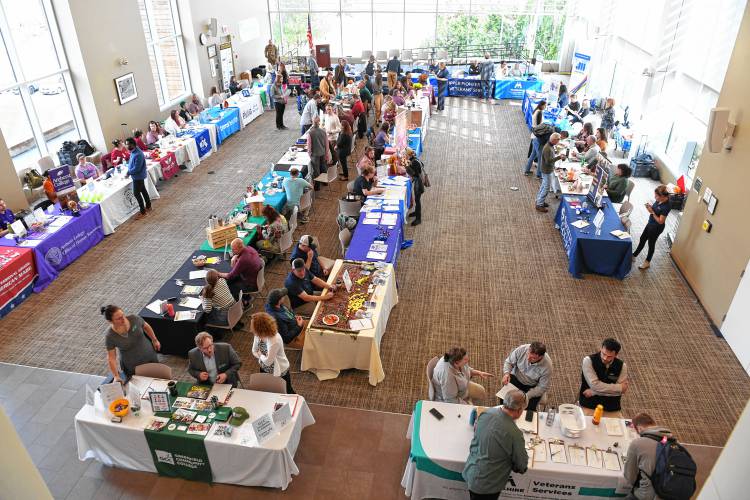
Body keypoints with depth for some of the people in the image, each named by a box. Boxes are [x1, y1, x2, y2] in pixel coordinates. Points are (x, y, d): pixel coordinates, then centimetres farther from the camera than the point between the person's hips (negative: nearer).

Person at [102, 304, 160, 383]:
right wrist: (116, 376, -20)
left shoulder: (134, 319, -18)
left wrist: (155, 340, 7)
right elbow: (111, 357, -15)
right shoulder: (110, 336, -22)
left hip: (150, 356, 3)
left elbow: (146, 326, 2)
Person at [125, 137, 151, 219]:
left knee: (136, 193, -3)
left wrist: (128, 172, -16)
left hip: (138, 176, -10)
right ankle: (148, 206, 34)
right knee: (143, 190, 20)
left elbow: (136, 168, -28)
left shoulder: (138, 154, -29)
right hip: (139, 176, 10)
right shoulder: (133, 151, 3)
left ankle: (143, 212, 3)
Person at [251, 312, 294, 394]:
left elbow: (268, 361, -29)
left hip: (280, 372, -6)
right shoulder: (258, 335, -17)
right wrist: (263, 357, -19)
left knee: (287, 393, 18)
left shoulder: (275, 340, -39)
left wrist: (260, 355, -11)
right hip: (264, 369, 6)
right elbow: (254, 351, -3)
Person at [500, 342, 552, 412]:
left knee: (529, 408, -19)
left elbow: (543, 387, -18)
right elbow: (509, 362, -9)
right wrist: (506, 373, -29)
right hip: (516, 378, 1)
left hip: (533, 386, -1)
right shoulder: (521, 349, -26)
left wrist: (527, 396, -28)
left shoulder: (547, 366, -29)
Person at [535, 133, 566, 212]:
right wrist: (559, 157, -27)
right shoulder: (547, 149, -28)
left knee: (544, 186, 21)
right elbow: (548, 161, -29)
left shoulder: (551, 146, 3)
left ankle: (539, 201, 34)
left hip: (548, 169, 10)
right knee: (546, 188, -3)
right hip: (547, 170, -10)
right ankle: (539, 205, 5)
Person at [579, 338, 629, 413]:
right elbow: (594, 385, -17)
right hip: (589, 405, -3)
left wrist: (593, 392, -13)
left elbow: (621, 391, -5)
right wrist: (619, 387, -9)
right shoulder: (589, 360, -10)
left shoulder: (621, 366, 0)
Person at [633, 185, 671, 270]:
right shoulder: (659, 200, -8)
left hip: (656, 228, -8)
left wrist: (652, 212, -26)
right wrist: (650, 206, -10)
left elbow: (660, 221, -26)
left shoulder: (666, 206, -31)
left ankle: (647, 262, 30)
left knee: (651, 244, 10)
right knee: (642, 239, 21)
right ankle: (634, 255, 40)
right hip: (650, 224, 9)